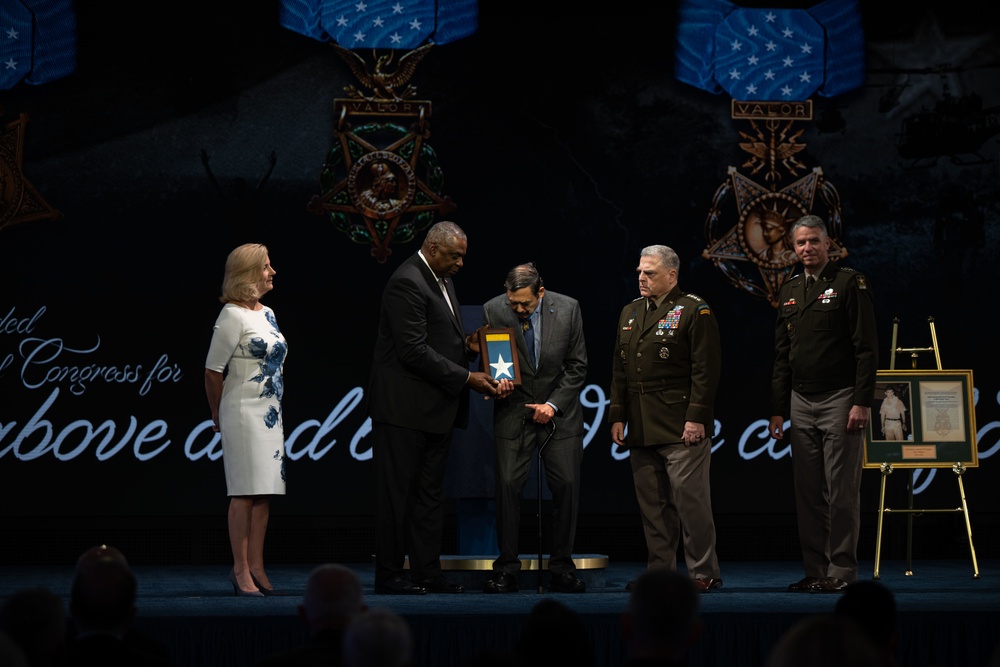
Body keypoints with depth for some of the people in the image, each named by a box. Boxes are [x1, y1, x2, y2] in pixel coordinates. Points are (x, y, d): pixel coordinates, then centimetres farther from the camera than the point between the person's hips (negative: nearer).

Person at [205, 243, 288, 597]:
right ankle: (241, 571, -6)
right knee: (246, 491, -8)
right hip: (244, 412, -8)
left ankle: (256, 568, 10)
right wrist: (218, 415, 1)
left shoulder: (267, 314, 15)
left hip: (271, 413, 8)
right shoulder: (232, 316, -10)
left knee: (265, 490, 6)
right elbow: (213, 370, -9)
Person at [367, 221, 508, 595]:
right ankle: (389, 575, 2)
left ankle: (427, 573, 14)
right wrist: (466, 378, -19)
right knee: (397, 492, -3)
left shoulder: (442, 280, 15)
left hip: (436, 409, 10)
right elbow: (414, 351, -22)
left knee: (430, 493, 10)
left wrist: (467, 347, 3)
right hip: (404, 408, -10)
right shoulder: (407, 283, -16)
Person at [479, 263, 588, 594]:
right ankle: (506, 568, -1)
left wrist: (553, 405, -9)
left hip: (559, 412, 1)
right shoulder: (494, 310, -7)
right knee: (507, 484, -10)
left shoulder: (568, 309, -6)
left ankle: (561, 567, 6)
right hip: (513, 411, 0)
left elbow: (577, 366, 0)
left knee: (567, 486, -4)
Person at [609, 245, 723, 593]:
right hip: (642, 430, 7)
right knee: (652, 503, 8)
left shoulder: (694, 311, -4)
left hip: (681, 429, -7)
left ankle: (703, 572, 1)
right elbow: (620, 370, 19)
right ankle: (660, 570, 15)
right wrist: (617, 416, 12)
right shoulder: (630, 313, 18)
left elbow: (705, 369, -10)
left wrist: (696, 418, -16)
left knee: (690, 499, -5)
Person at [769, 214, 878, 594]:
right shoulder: (789, 292, 15)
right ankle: (815, 571, 10)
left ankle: (842, 570, 0)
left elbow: (866, 348, -8)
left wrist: (862, 402, -14)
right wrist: (777, 409, 13)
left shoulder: (850, 284, -3)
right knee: (808, 492, 5)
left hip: (839, 399, -6)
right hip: (801, 402, 6)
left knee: (842, 491, -5)